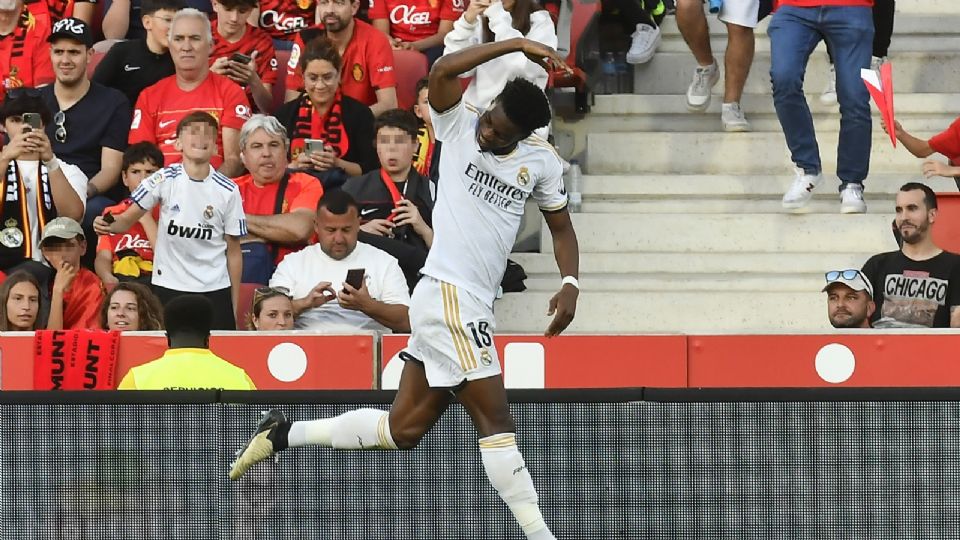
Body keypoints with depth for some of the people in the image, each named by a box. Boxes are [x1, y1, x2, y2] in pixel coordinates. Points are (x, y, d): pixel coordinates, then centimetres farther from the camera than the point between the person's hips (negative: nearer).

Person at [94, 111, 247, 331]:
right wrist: (108, 225, -27)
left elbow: (233, 251, 2)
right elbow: (128, 219, -3)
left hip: (214, 289, 0)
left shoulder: (228, 191, -2)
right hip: (168, 286, 0)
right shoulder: (164, 180, -4)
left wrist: (235, 305, 1)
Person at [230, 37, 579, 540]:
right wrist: (516, 45, -23)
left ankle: (281, 435, 21)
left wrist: (570, 283, 3)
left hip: (472, 305, 7)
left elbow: (561, 226, 21)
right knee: (496, 420, -8)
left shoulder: (541, 160, 10)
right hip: (450, 295, -7)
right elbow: (443, 70, -21)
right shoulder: (459, 125, -4)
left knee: (403, 429, 10)